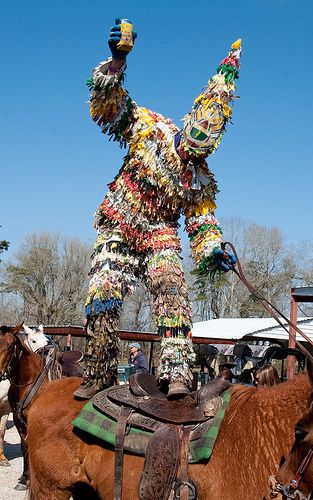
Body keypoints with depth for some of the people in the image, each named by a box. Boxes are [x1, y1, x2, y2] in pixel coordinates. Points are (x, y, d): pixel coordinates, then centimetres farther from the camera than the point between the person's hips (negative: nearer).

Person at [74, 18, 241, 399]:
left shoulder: (202, 183, 5)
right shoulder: (149, 128, 0)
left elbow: (202, 225, 7)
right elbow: (108, 102, -4)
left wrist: (213, 252, -15)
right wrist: (116, 61, -21)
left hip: (160, 237, 1)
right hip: (117, 230, -1)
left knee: (170, 287, -26)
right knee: (102, 296, -12)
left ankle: (177, 370, -31)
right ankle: (99, 373, 4)